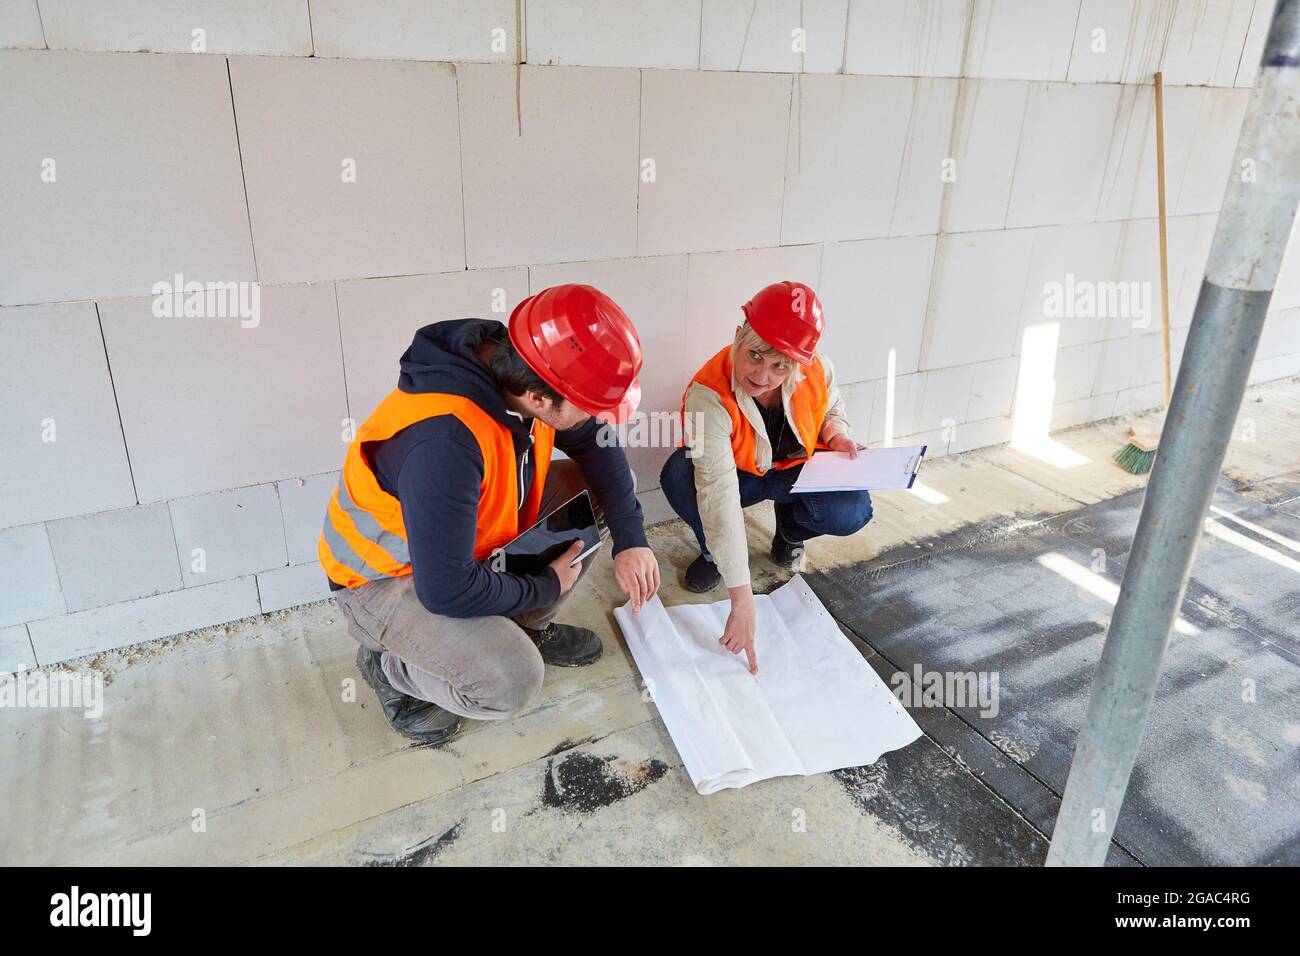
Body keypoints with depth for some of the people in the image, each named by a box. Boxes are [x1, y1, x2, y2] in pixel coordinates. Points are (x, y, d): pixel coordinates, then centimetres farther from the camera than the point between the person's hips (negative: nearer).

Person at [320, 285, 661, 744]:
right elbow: (446, 590, -34)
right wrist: (547, 586, -18)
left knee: (592, 488, -2)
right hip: (384, 577, -7)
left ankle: (528, 626, 15)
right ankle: (387, 665, 4)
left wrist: (631, 540, -12)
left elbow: (598, 445, -1)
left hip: (472, 531, 8)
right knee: (513, 680, -27)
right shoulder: (444, 440, -41)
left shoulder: (515, 370, -17)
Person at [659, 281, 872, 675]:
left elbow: (832, 409, 5)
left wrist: (836, 434, -22)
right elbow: (720, 496, -44)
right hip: (737, 475, -2)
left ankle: (789, 529, 11)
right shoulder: (709, 395, -37)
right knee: (678, 476, -35)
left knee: (853, 511, -26)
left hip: (796, 470, 3)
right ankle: (713, 552, -3)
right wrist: (742, 598, -47)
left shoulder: (817, 370, -23)